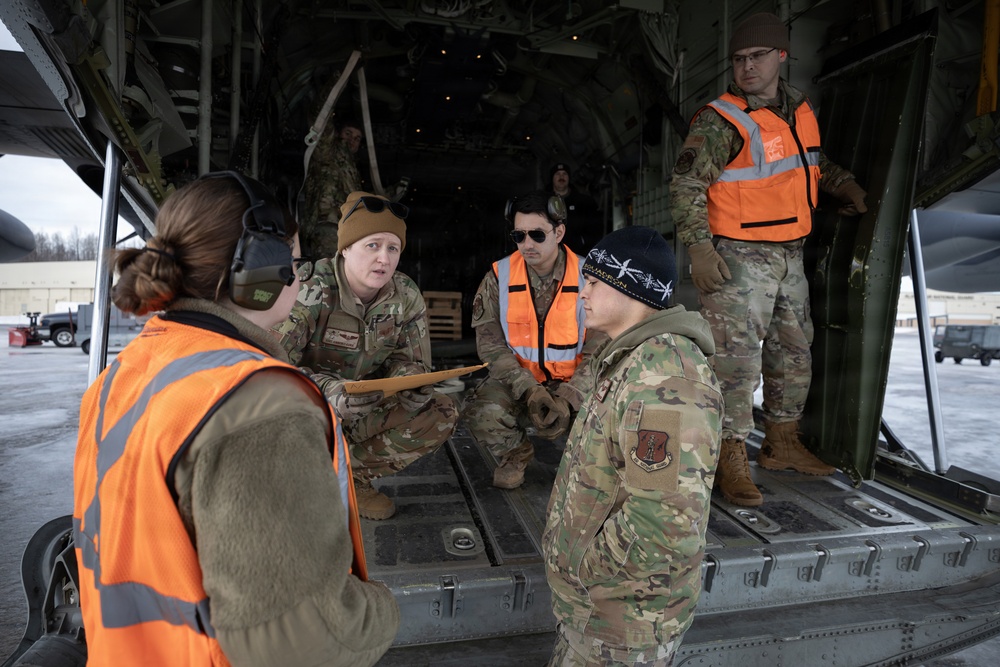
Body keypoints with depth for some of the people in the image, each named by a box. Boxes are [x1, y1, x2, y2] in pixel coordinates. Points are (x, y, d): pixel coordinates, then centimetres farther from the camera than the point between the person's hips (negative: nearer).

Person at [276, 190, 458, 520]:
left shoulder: (406, 297, -9)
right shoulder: (310, 289, -23)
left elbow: (409, 361, -1)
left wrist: (410, 384, -25)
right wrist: (327, 390, -45)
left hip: (367, 409, 5)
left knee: (442, 414, -12)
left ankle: (353, 475, -2)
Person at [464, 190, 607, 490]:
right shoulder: (499, 277, -6)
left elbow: (599, 351, -9)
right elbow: (490, 344, -9)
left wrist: (568, 399, -23)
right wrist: (529, 390, -22)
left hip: (574, 384, 0)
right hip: (516, 381, 0)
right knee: (482, 413, -29)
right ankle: (515, 453, 8)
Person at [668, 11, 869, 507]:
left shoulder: (799, 109, 13)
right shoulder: (720, 121, -12)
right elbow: (686, 185, -17)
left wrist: (846, 186, 15)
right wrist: (698, 248, -25)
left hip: (790, 256, 9)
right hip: (738, 259, -8)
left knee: (794, 351, 16)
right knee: (737, 357, -10)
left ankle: (782, 444, 32)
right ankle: (731, 458, 2)